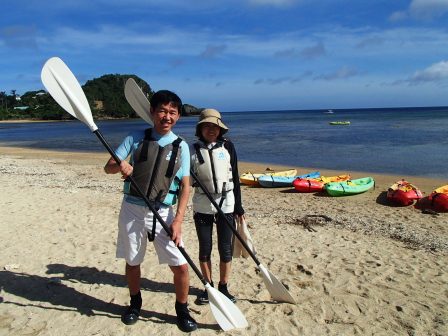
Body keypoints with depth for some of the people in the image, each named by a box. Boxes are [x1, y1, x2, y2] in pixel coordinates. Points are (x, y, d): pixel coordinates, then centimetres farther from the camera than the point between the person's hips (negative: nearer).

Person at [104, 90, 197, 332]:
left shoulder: (181, 146, 0)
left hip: (163, 213, 0)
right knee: (132, 262, 16)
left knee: (180, 266, -2)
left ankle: (182, 310, 24)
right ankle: (135, 303, 43)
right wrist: (120, 166, -23)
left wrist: (178, 219, -13)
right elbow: (108, 167, 1)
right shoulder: (136, 138, 0)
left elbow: (185, 186, -3)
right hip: (132, 209, 1)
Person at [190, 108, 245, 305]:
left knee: (225, 249, 6)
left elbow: (235, 177, 3)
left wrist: (238, 206, 3)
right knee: (204, 249, 10)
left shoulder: (228, 147, 0)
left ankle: (223, 287, 24)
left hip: (226, 205, 0)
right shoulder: (193, 150, -1)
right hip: (202, 206, 1)